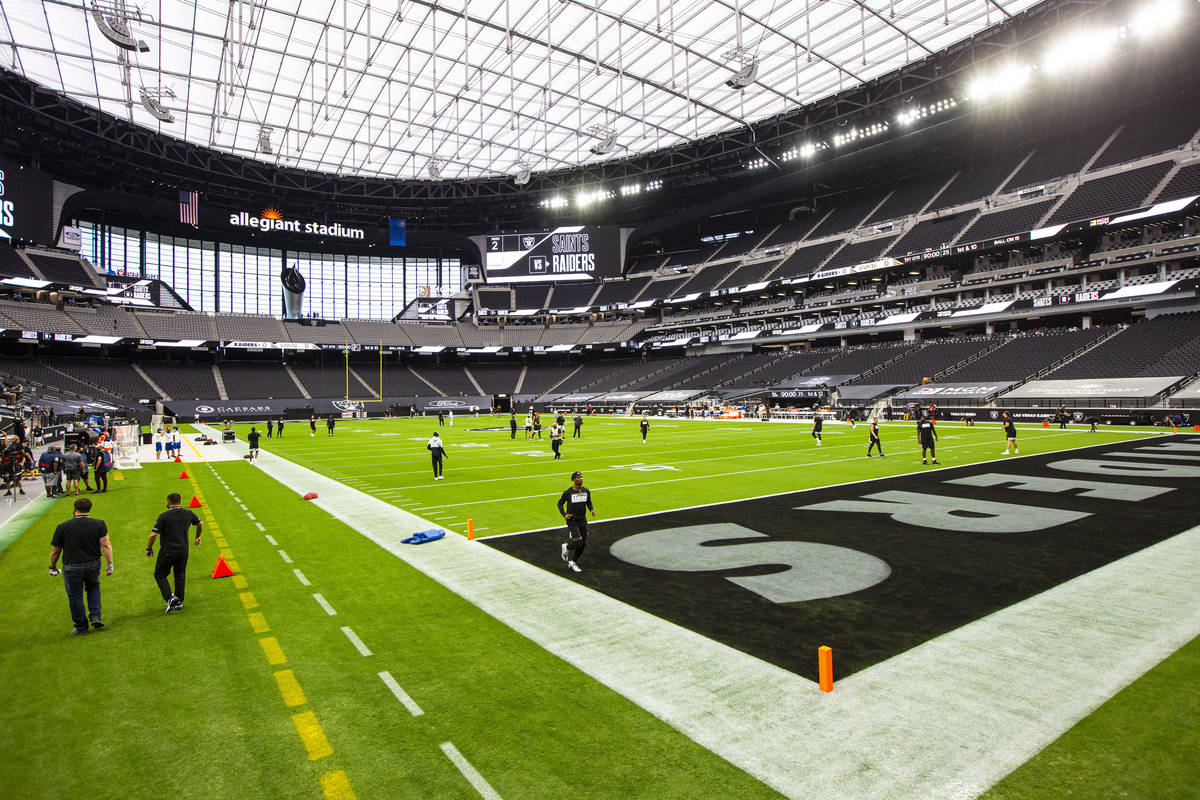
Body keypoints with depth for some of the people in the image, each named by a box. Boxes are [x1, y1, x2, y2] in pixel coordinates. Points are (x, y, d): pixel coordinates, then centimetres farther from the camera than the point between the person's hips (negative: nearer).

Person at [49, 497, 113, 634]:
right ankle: (95, 616, 13)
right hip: (93, 565, 2)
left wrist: (53, 567, 14)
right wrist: (110, 564, -7)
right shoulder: (99, 524, -7)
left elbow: (54, 551, -1)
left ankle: (81, 627, 21)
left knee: (75, 596, 12)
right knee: (93, 588, 26)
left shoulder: (62, 527, -8)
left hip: (71, 568, -2)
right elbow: (105, 544, -12)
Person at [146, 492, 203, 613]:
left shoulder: (164, 516, -11)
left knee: (160, 574, 13)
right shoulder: (188, 513, 3)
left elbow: (153, 535, -15)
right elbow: (200, 524, 19)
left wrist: (149, 549, 1)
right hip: (183, 550, 4)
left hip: (167, 551, -4)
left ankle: (169, 597, -4)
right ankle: (179, 602, 21)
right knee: (180, 575, 17)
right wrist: (197, 537, 35)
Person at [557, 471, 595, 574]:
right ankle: (566, 547, 19)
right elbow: (560, 504, 1)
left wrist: (592, 510, -5)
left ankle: (572, 563, 25)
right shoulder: (568, 493, -11)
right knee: (577, 542, -16)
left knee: (583, 544, 6)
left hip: (582, 520, 5)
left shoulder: (586, 491, 2)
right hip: (572, 520, -5)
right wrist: (564, 514, -14)